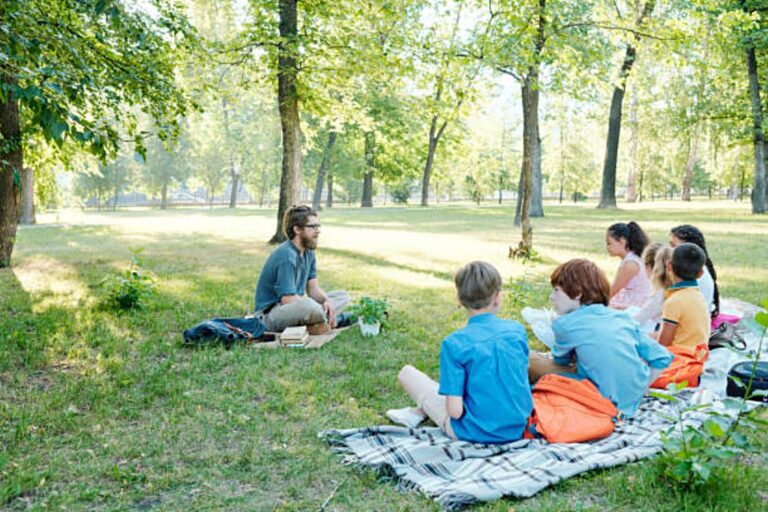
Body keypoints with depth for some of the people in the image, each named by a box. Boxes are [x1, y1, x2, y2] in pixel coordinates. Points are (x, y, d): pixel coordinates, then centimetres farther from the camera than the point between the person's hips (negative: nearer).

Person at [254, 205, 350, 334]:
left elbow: (313, 288, 8)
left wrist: (327, 301, -14)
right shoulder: (287, 256, -22)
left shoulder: (308, 252, 7)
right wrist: (324, 305, -16)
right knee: (309, 306, -41)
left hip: (295, 306, 10)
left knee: (342, 296, 5)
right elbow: (288, 299, -25)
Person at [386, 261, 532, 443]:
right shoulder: (517, 329, -5)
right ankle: (420, 412, 32)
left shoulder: (455, 343, -19)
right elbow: (523, 376, 9)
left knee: (407, 373, 7)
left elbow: (455, 411, -22)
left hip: (476, 433, -5)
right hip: (518, 428, 5)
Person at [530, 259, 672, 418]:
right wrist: (636, 390, 18)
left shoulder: (564, 324, -2)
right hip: (633, 403, 5)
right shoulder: (623, 317, 10)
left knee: (534, 365, -2)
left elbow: (561, 361, 18)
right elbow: (663, 359, 11)